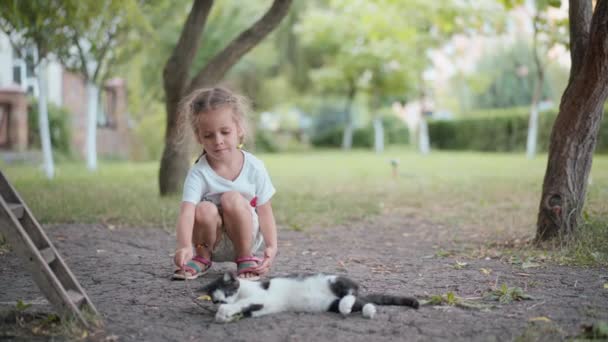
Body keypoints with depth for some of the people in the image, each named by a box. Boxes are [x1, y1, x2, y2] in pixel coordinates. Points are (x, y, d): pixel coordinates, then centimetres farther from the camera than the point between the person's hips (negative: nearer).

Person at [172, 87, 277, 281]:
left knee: (232, 198, -29)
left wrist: (271, 247, -24)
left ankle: (245, 258, -8)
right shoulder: (198, 173, -18)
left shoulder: (254, 167, -13)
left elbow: (264, 211, -9)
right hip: (213, 242, 0)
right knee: (204, 209, -32)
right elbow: (186, 212, -32)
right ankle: (202, 258, 0)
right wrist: (184, 247, -51)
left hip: (245, 237, 0)